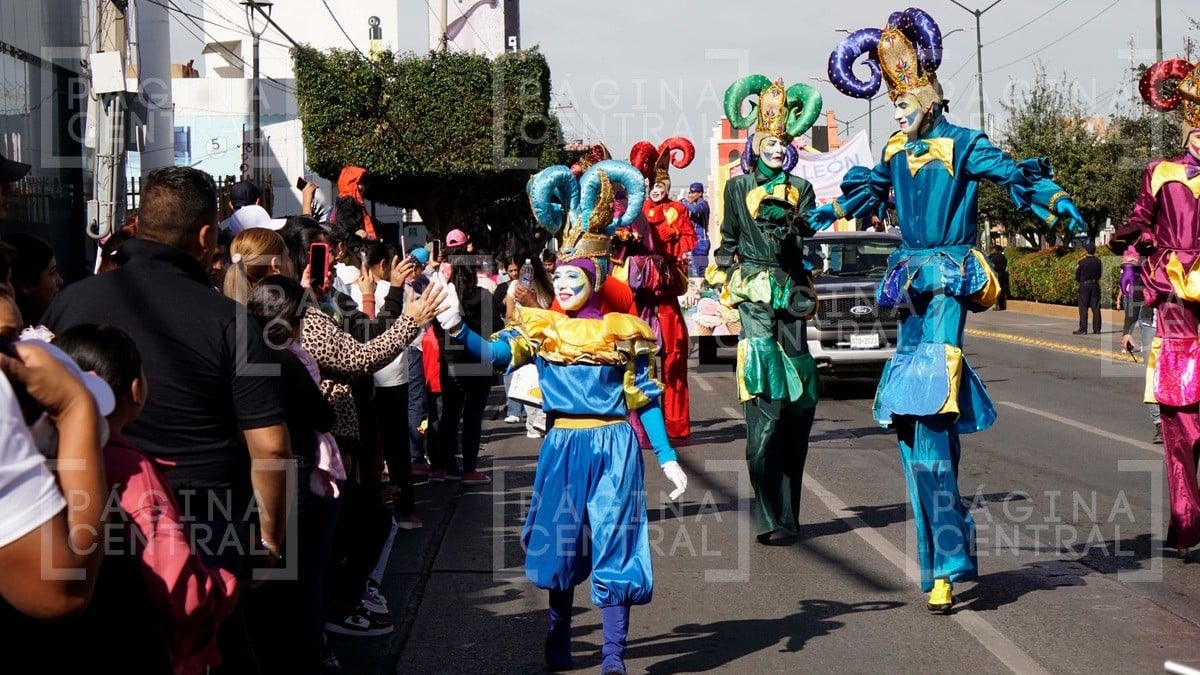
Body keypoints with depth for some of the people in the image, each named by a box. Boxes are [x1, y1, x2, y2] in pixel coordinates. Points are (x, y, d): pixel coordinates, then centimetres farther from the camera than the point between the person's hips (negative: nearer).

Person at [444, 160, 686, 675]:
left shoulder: (621, 331, -1)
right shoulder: (541, 328, 3)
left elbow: (645, 398, 1)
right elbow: (495, 354, -13)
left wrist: (667, 458, -3)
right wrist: (458, 330, -30)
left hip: (613, 448, -2)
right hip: (562, 446, 2)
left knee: (613, 545, -5)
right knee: (560, 541, 9)